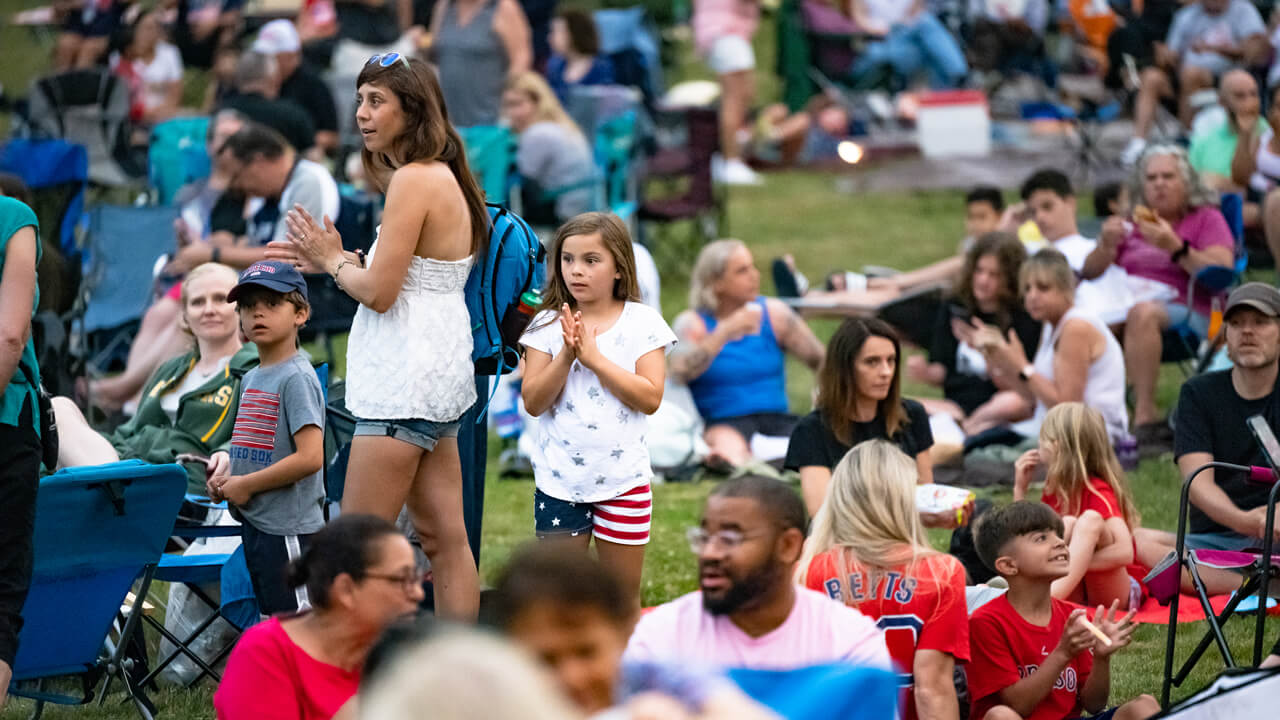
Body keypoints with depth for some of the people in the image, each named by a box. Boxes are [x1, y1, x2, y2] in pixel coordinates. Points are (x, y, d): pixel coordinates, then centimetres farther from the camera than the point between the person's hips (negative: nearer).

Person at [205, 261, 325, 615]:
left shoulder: (296, 377, -15)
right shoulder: (251, 379, 13)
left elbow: (310, 457, -23)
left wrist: (246, 485, -15)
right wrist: (227, 472, 5)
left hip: (289, 530, -9)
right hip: (255, 525, 9)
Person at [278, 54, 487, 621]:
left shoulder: (415, 181, -15)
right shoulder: (443, 177, 15)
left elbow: (379, 292, -18)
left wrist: (332, 262, -1)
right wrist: (336, 258, 12)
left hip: (407, 379, -10)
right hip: (435, 375, 10)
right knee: (445, 538, 9)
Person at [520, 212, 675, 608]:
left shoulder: (642, 322, -2)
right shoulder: (548, 324, 1)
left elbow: (650, 397, -12)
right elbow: (533, 402, -5)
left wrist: (593, 356, -17)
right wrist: (567, 355, -19)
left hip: (622, 479, -1)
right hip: (559, 481, 1)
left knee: (624, 595, 7)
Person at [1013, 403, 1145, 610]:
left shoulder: (1097, 492, -12)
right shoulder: (1053, 492, 10)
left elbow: (1125, 551, -27)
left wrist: (1072, 563, -28)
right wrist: (1020, 489, 9)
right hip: (1076, 595, 5)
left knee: (1090, 520, -27)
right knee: (1067, 524, -17)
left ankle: (1052, 594, -45)